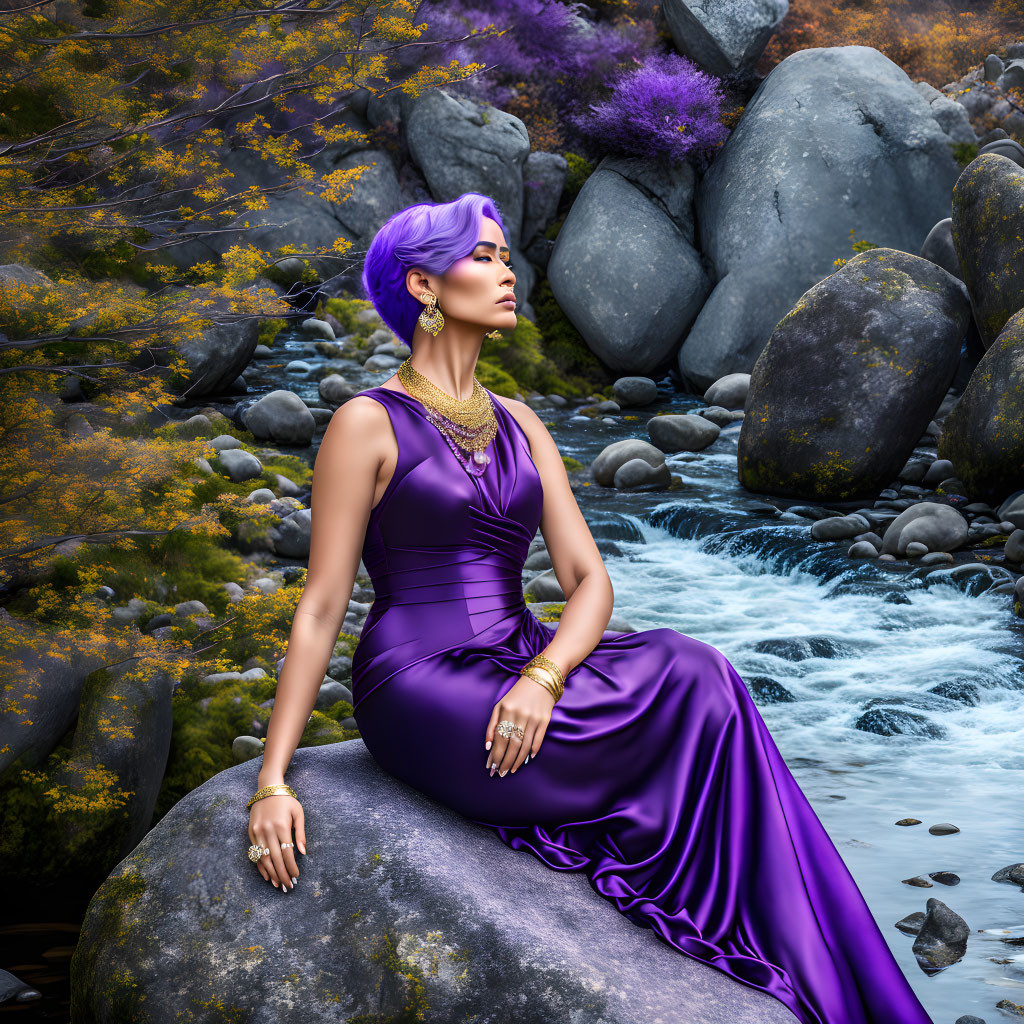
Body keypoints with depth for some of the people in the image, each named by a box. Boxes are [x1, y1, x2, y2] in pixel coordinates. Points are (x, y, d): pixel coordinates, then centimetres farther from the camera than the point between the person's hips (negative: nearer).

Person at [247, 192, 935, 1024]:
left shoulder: (518, 424, 14)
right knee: (693, 688, -19)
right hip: (423, 699, -6)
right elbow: (320, 610, -6)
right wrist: (273, 780, -13)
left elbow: (589, 580, 5)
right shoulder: (368, 425, -5)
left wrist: (542, 676, -17)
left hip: (519, 680, 6)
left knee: (703, 687, -18)